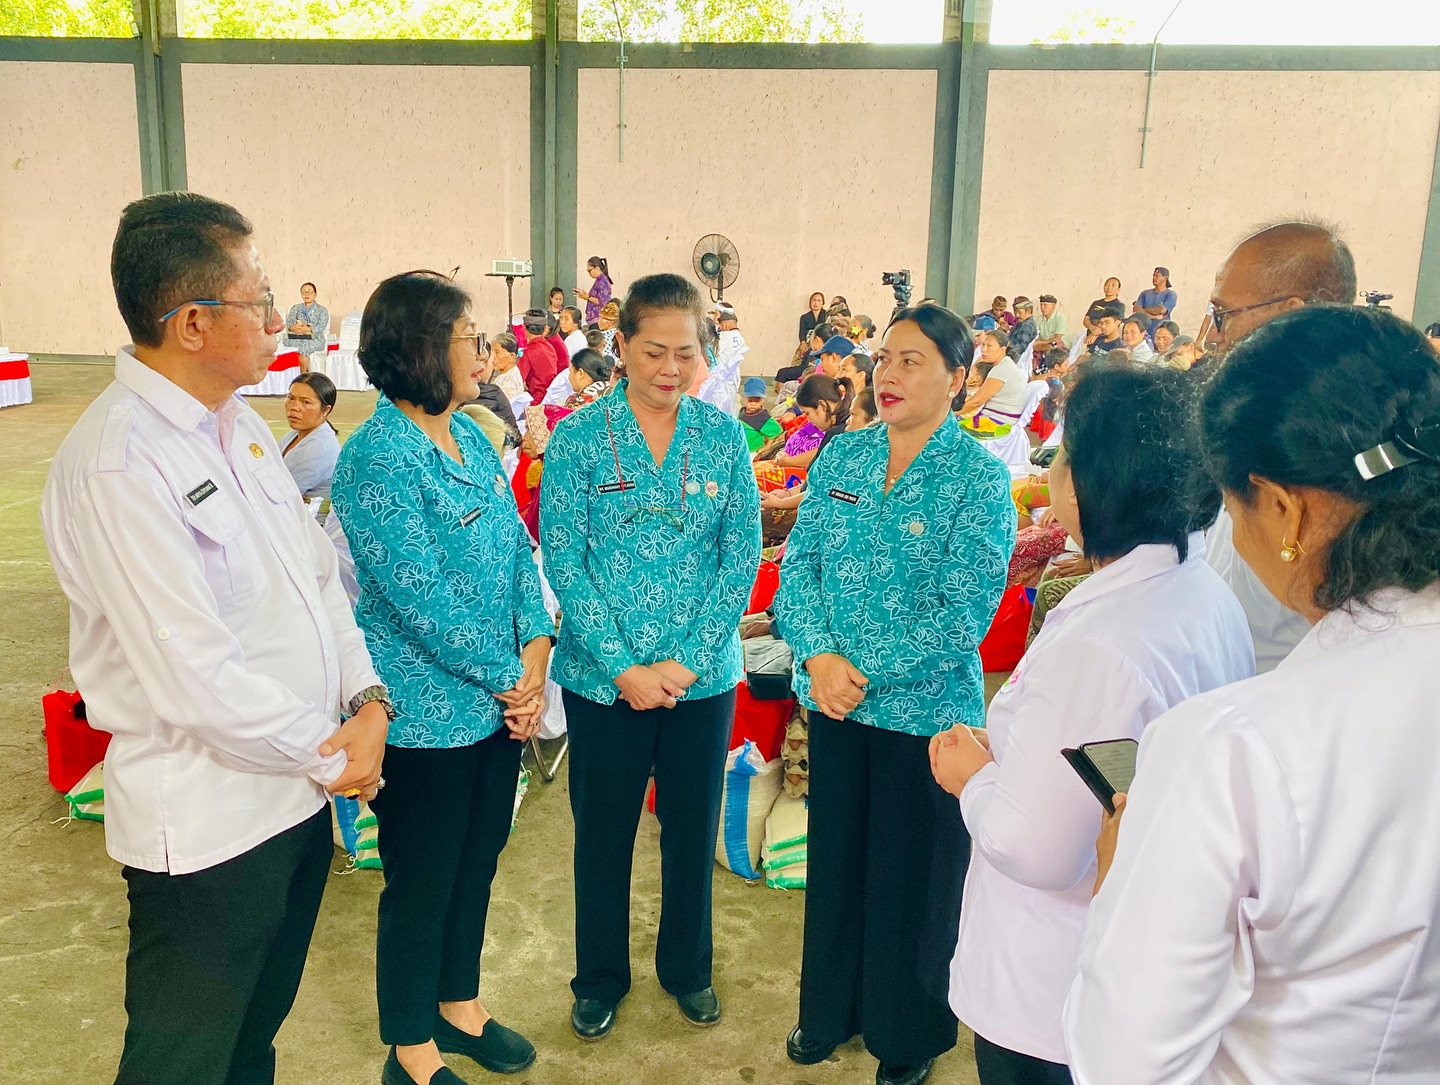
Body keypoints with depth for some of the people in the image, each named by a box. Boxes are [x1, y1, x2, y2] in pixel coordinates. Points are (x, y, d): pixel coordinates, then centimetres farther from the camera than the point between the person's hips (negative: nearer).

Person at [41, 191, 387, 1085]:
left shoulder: (237, 421, 6)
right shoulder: (115, 464, -23)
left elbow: (318, 573, 9)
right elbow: (198, 680, -25)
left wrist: (368, 698, -4)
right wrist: (330, 759, -12)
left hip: (300, 790, 8)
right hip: (208, 822, -8)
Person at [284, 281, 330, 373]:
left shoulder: (322, 310, 9)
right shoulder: (295, 308, 22)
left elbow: (321, 326, -7)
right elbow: (288, 323, 9)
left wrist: (307, 329, -24)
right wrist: (293, 327, -16)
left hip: (315, 339, -3)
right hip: (296, 338, 3)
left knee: (302, 346, -37)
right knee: (287, 344, -31)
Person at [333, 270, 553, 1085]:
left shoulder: (472, 437, 6)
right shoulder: (378, 456, -19)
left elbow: (518, 550, 6)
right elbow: (420, 597, -21)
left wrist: (535, 653, -7)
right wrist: (509, 678, -13)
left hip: (501, 701, 7)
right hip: (430, 713, -7)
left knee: (477, 864, 21)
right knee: (421, 884, 10)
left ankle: (460, 1007, 42)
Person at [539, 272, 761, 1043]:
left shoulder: (722, 436, -1)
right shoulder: (579, 437, -6)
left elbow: (742, 556, -3)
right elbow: (563, 560, -9)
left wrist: (686, 661, -12)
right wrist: (622, 667, -15)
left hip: (704, 678, 2)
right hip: (604, 679, -1)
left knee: (692, 829, 16)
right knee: (602, 833, 14)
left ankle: (687, 967, 39)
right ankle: (599, 978, 36)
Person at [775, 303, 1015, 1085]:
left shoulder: (979, 478, -11)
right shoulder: (841, 456, 3)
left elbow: (962, 614, -16)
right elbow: (798, 562, 2)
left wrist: (866, 673, -18)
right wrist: (818, 653, -14)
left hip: (926, 711, -4)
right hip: (834, 701, 4)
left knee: (913, 876, 11)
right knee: (834, 860, 17)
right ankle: (829, 1011, 40)